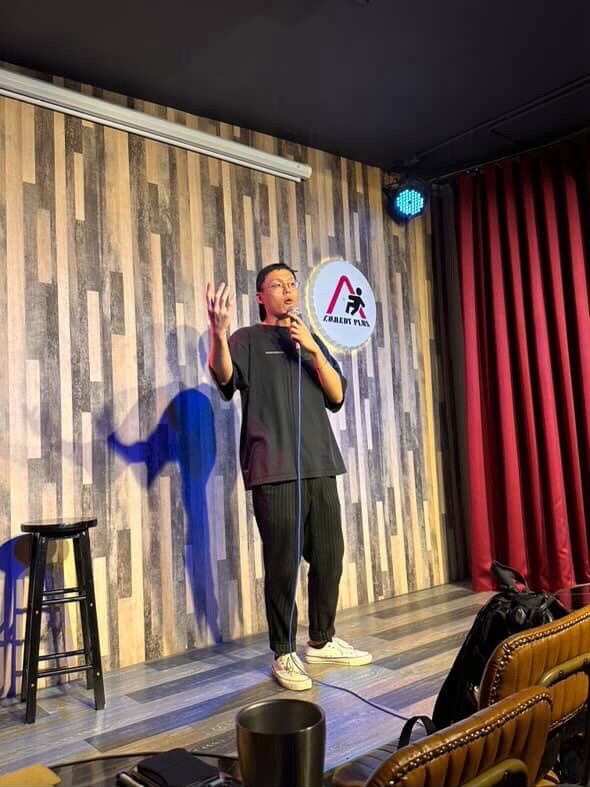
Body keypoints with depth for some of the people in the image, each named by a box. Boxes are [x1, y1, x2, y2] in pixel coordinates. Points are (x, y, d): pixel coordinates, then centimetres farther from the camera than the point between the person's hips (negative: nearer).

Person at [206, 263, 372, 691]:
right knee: (283, 564, -4)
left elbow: (337, 396, 9)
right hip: (274, 468, -5)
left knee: (329, 557, 9)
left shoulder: (311, 340, 20)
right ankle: (284, 654, 10)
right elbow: (224, 379, -15)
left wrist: (313, 349, -5)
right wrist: (219, 334, -35)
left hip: (319, 464, 5)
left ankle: (322, 641, 25)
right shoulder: (248, 339, 5)